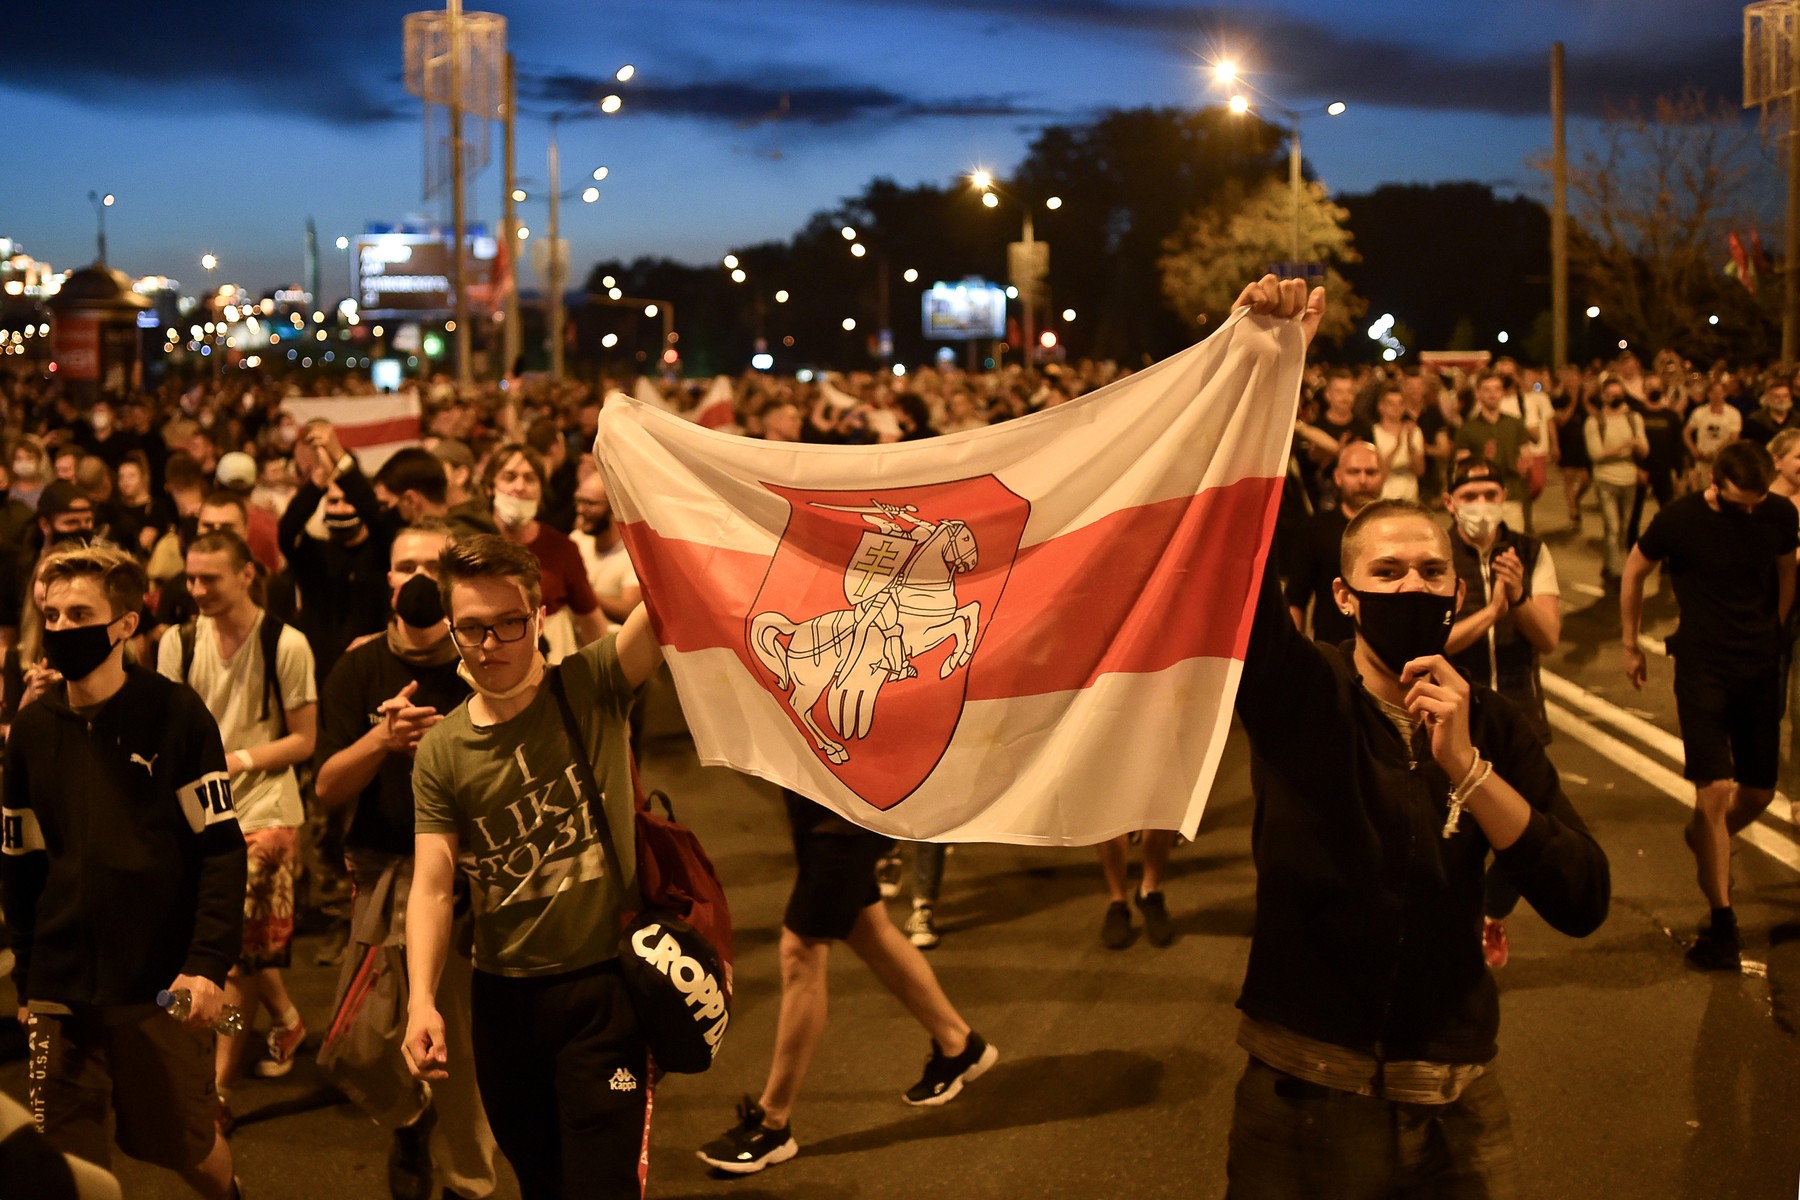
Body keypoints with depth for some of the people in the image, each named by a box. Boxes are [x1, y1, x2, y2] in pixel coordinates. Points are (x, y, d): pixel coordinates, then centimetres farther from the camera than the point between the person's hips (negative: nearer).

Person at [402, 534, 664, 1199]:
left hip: (604, 987, -3)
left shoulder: (593, 687, -7)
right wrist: (421, 1000, -20)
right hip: (503, 996, 4)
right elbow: (432, 885, -6)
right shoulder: (441, 751, 0)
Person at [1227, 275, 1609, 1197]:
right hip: (1305, 1099, -2)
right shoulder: (1295, 692, -6)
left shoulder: (1491, 727, 0)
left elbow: (1583, 904, -10)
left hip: (1456, 1113, 2)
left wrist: (1465, 767, -20)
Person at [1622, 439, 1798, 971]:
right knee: (1715, 790, -13)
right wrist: (1630, 645, 8)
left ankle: (1704, 840, 43)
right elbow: (1634, 572, 3)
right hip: (1702, 666, -4)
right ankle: (1722, 922, -4)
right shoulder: (1680, 519, -13)